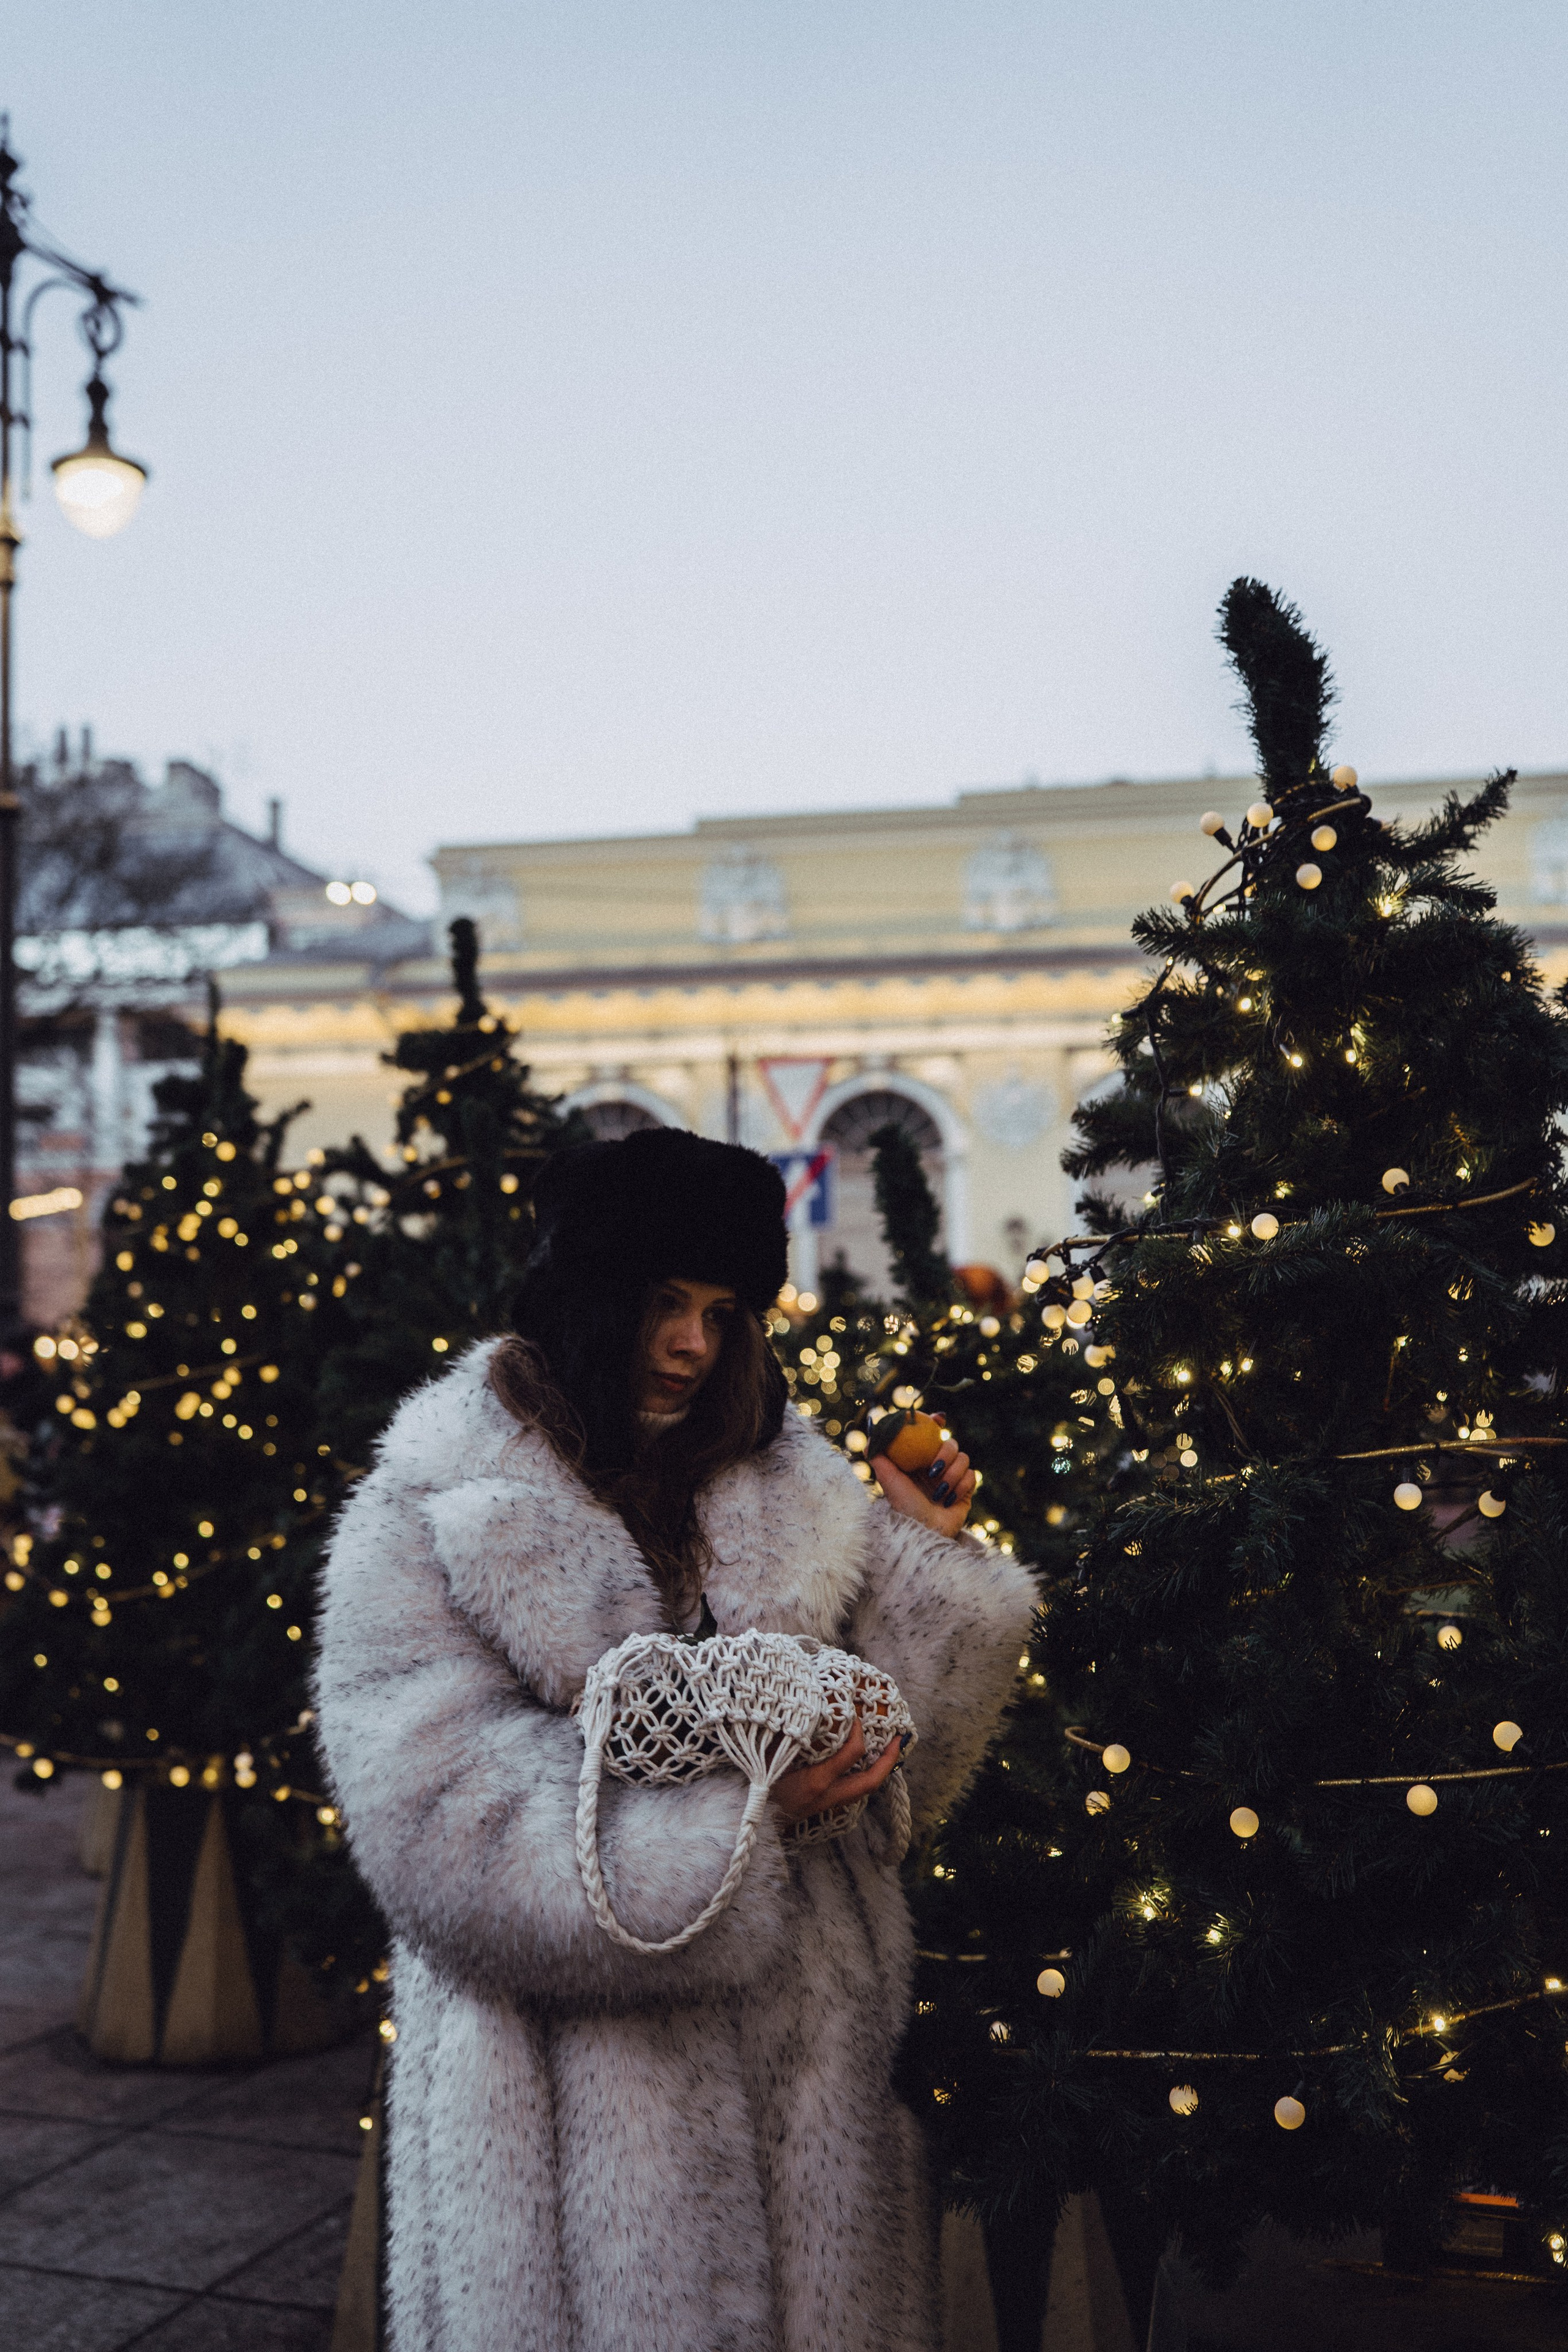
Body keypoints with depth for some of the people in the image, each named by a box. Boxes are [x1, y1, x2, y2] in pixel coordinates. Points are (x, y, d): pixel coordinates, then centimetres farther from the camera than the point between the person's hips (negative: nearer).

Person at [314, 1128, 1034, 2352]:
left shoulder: (786, 1488, 7)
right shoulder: (433, 1519, -8)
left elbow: (895, 1758, 6)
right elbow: (439, 1822, -19)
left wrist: (931, 1560, -6)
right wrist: (736, 1809, -22)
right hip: (582, 2078, -4)